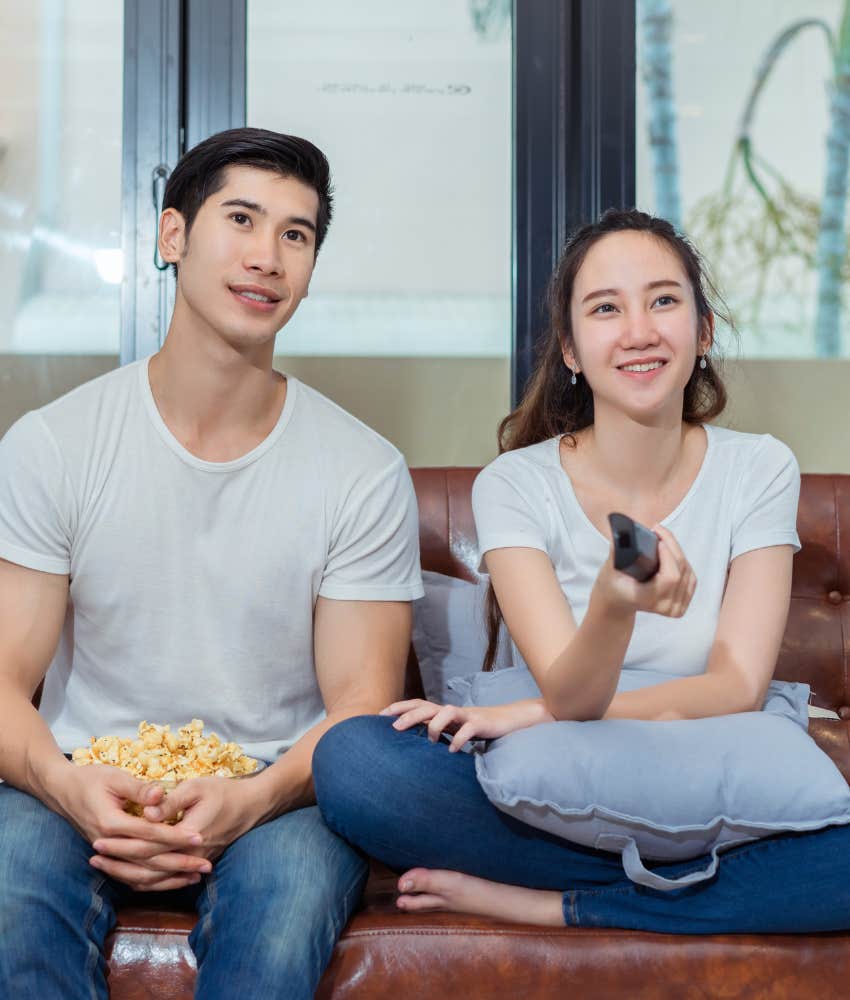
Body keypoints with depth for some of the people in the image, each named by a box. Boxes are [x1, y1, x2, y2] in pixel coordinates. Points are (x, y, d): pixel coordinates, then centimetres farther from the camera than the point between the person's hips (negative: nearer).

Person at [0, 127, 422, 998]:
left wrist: (252, 801, -23)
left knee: (288, 891, -34)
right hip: (87, 786, 1)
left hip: (276, 795, 0)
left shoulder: (365, 474, -1)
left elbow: (361, 704, -3)